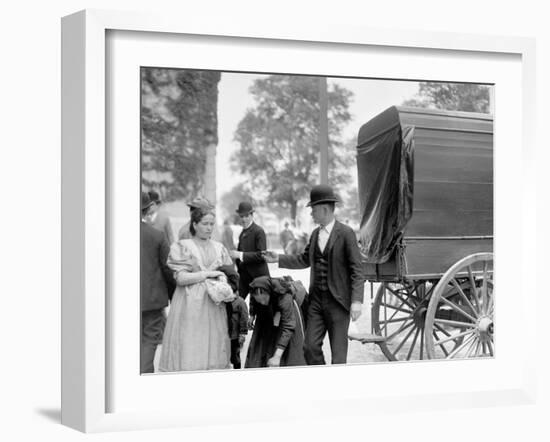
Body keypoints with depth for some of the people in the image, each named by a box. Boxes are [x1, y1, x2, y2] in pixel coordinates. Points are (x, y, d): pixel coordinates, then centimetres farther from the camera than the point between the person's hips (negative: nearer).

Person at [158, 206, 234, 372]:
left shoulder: (219, 248, 13)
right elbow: (181, 278, -9)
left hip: (213, 304, 4)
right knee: (189, 350, -5)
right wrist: (208, 273, -9)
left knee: (213, 348, 1)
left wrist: (225, 287, -7)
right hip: (190, 303, -4)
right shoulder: (182, 247, -1)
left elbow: (227, 273, 15)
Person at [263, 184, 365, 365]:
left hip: (338, 302, -6)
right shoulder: (315, 234, 11)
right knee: (310, 346, 4)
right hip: (316, 300, 6)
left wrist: (357, 301, -20)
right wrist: (279, 259, 14)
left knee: (338, 351, 2)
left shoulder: (345, 233, -10)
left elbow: (356, 269, -12)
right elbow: (304, 260, 24)